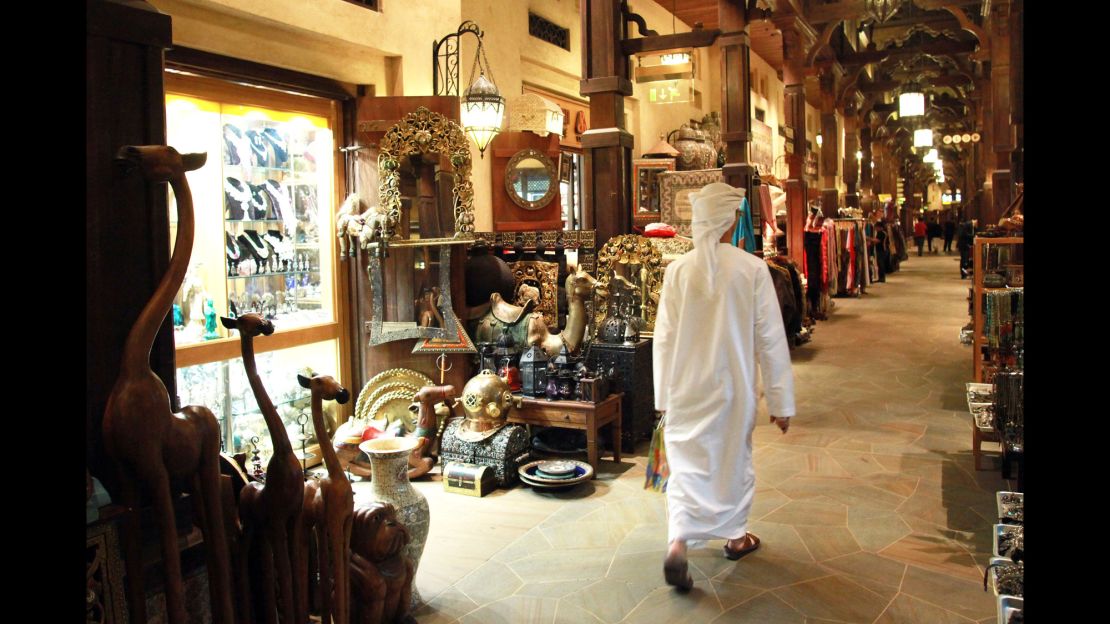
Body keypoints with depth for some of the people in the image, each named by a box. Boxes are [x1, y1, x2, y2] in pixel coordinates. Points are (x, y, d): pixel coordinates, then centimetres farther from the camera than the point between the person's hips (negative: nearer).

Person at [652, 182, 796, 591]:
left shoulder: (677, 270, -8)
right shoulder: (752, 269, -13)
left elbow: (664, 338, -2)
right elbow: (770, 340, -8)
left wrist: (664, 397, 10)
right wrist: (780, 402, 1)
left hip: (686, 389, 1)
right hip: (733, 388, -1)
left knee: (687, 465, 11)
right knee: (734, 460, 19)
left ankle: (677, 544, -7)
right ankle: (735, 536, 37)